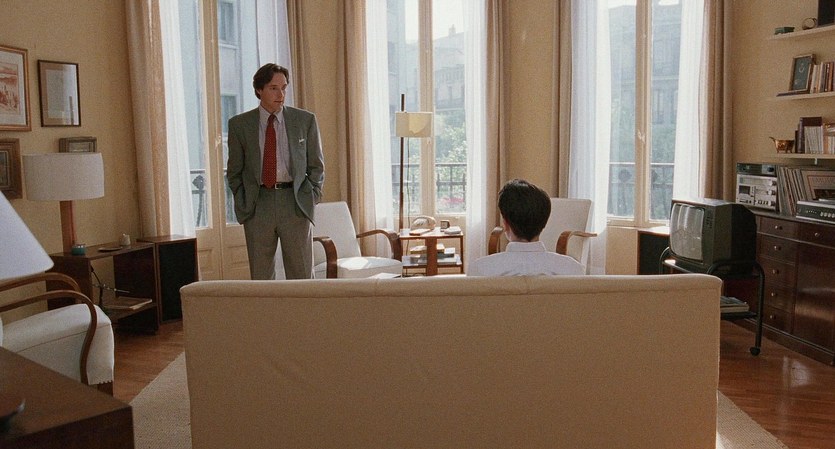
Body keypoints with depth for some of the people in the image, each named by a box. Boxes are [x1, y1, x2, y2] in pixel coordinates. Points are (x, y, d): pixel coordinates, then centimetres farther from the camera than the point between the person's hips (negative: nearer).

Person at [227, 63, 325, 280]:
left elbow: (317, 165, 10)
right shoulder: (239, 124, 5)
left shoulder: (305, 120, 5)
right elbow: (234, 170, 12)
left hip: (295, 204, 0)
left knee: (302, 276, 2)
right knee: (261, 278, 6)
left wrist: (310, 198, 1)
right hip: (257, 205, 1)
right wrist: (243, 203, 4)